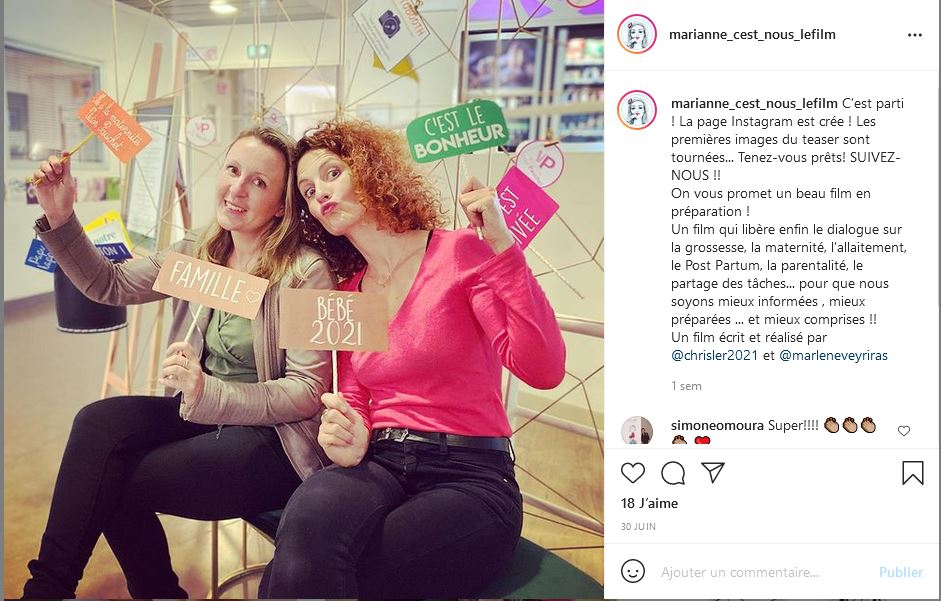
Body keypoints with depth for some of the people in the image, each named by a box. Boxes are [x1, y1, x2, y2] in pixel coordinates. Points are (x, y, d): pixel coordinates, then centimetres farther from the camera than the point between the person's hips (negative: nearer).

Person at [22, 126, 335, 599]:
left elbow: (307, 393, -18)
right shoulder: (199, 252, 5)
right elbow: (109, 285, 12)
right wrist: (60, 218, -2)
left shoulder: (306, 272, -16)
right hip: (205, 414, 6)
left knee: (111, 482, -17)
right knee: (99, 422, -18)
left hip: (275, 438, -6)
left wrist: (208, 392, -30)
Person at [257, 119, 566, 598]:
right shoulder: (346, 295, 16)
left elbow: (543, 371, -14)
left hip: (470, 477, -4)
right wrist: (349, 441, -7)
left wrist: (502, 247, -21)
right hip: (380, 466, 4)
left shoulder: (460, 253, -3)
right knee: (308, 515, -33)